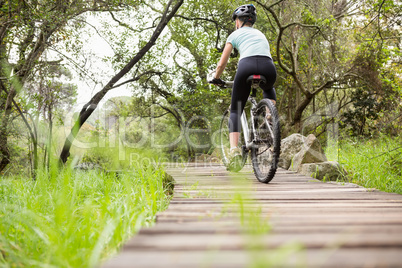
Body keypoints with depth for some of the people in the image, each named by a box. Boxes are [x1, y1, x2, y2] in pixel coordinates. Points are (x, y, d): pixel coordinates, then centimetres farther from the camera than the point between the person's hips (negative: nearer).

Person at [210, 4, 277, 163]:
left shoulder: (235, 35, 22)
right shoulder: (260, 34, 35)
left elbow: (222, 63, 20)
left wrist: (216, 79, 38)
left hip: (247, 66, -3)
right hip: (268, 68, 3)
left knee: (235, 110, 14)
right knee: (269, 89, 41)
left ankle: (234, 147, -4)